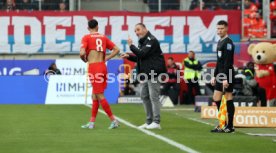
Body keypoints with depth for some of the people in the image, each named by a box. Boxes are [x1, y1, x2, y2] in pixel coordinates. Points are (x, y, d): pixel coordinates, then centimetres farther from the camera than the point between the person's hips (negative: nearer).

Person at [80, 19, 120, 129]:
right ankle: (92, 122, 18)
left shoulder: (86, 37, -3)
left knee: (99, 96, -3)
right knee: (95, 95, 14)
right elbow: (116, 49, 10)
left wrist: (85, 60, 5)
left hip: (93, 67, -6)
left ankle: (113, 120, -7)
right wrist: (106, 58, 11)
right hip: (102, 66, 6)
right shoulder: (103, 37, 13)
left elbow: (82, 53, -15)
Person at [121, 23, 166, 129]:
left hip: (153, 73, -10)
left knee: (153, 97, -9)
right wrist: (128, 56, 11)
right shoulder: (142, 42, 18)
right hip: (145, 74, 10)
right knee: (144, 97, 11)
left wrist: (131, 45, -9)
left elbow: (142, 54, -21)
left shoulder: (151, 41, -12)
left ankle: (156, 122, -7)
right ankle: (149, 121, 17)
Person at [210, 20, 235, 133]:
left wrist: (226, 78, -23)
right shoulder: (220, 42, 17)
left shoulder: (228, 42, -12)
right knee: (216, 98, 8)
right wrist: (215, 76, 21)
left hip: (227, 73, -9)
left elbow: (228, 62, -18)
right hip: (220, 74, 9)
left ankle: (230, 126, -3)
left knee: (228, 98, -7)